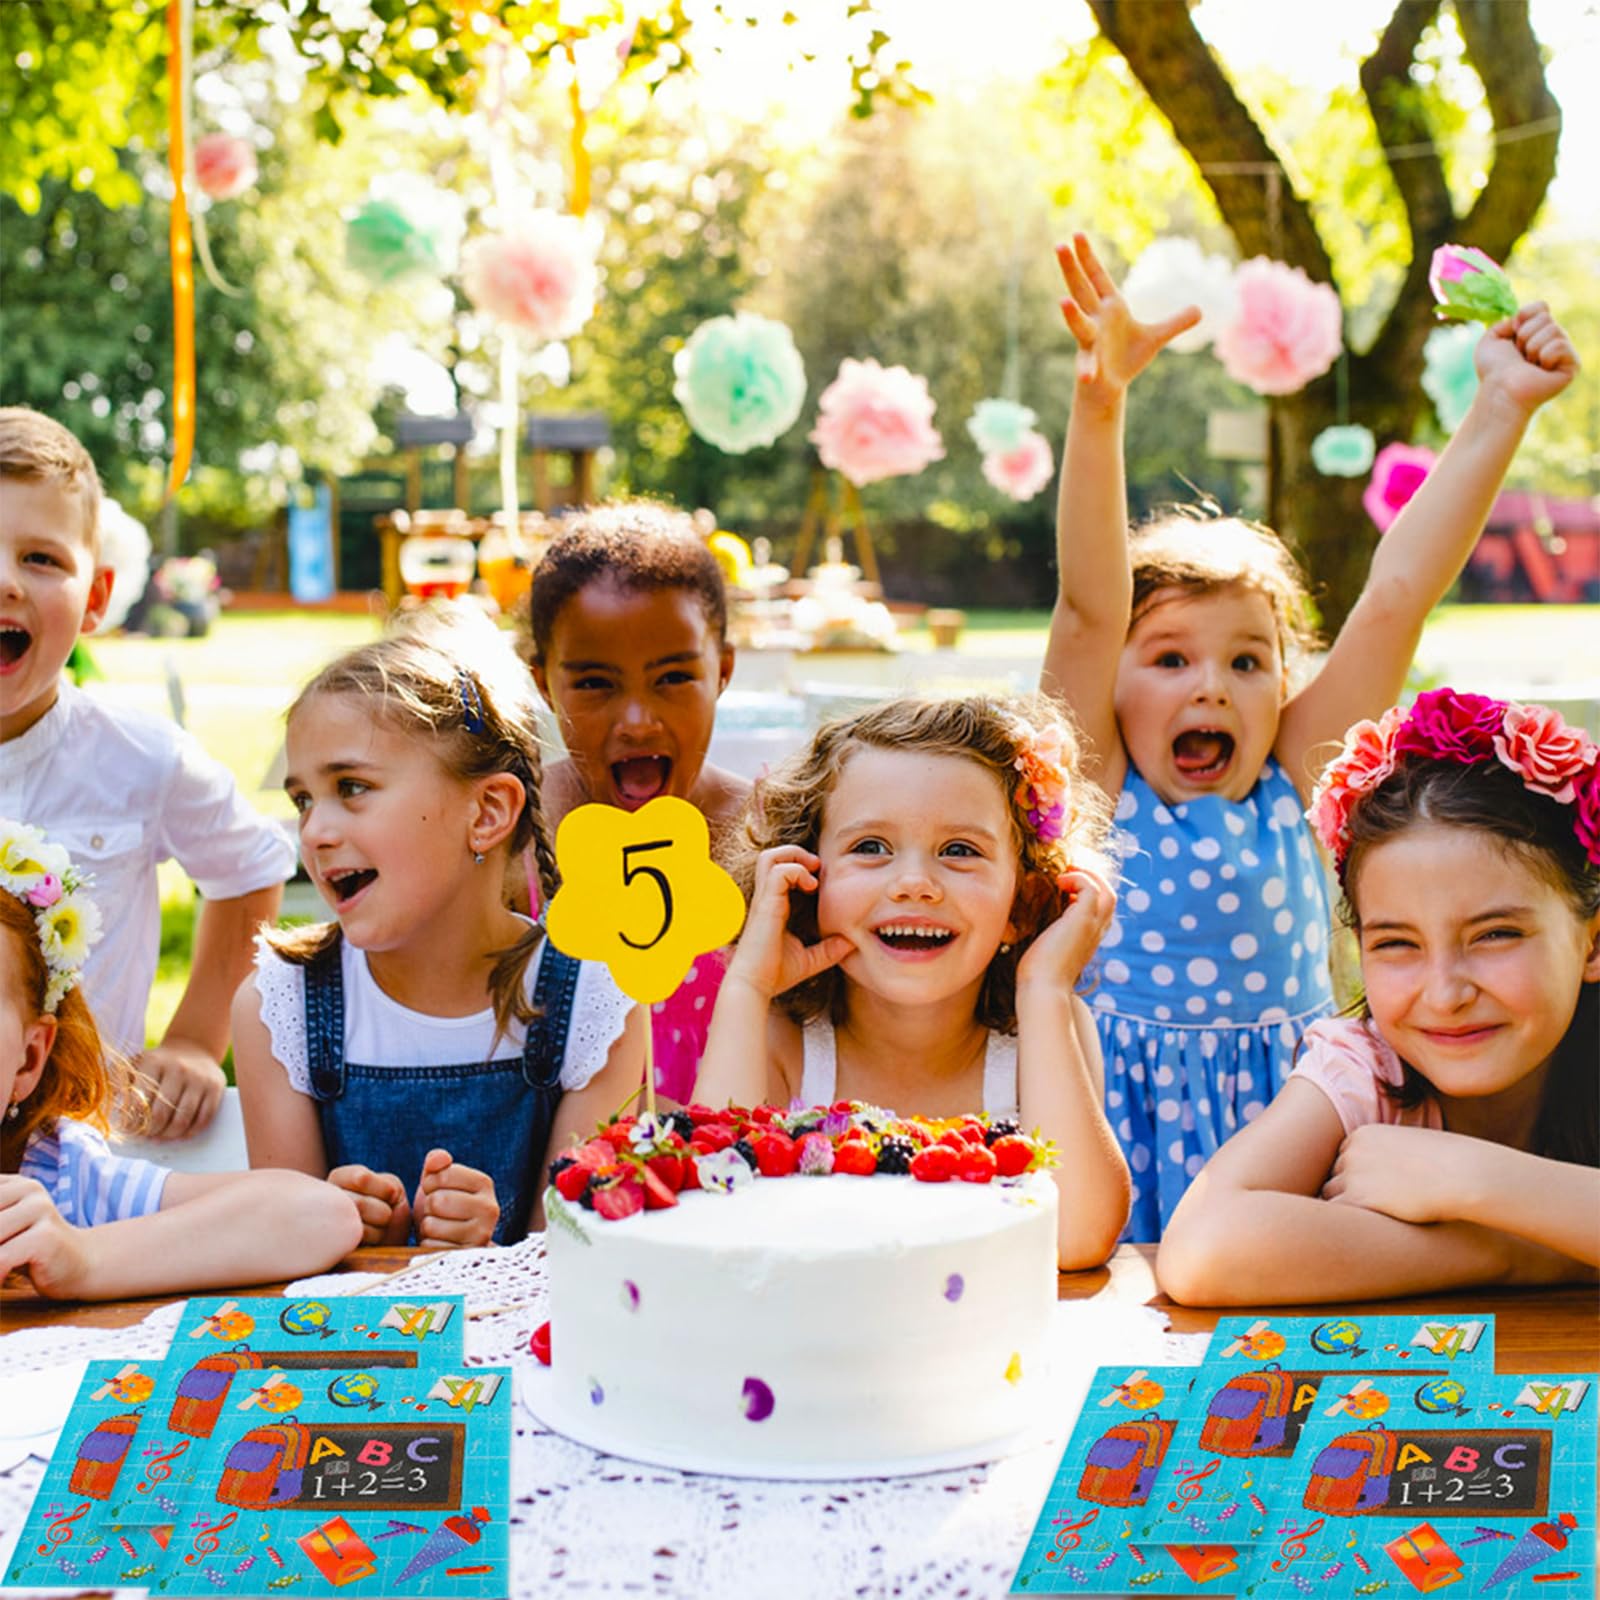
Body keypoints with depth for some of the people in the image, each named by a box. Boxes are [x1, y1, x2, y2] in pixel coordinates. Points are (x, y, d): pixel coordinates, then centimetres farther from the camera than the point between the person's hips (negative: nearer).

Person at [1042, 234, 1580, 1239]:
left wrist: (1500, 411, -2)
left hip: (1282, 1105, 2)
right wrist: (1101, 406, -26)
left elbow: (1400, 594, 1)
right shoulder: (1099, 794, 0)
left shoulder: (1291, 790, 5)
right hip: (1125, 1118, -2)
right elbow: (1088, 610, -14)